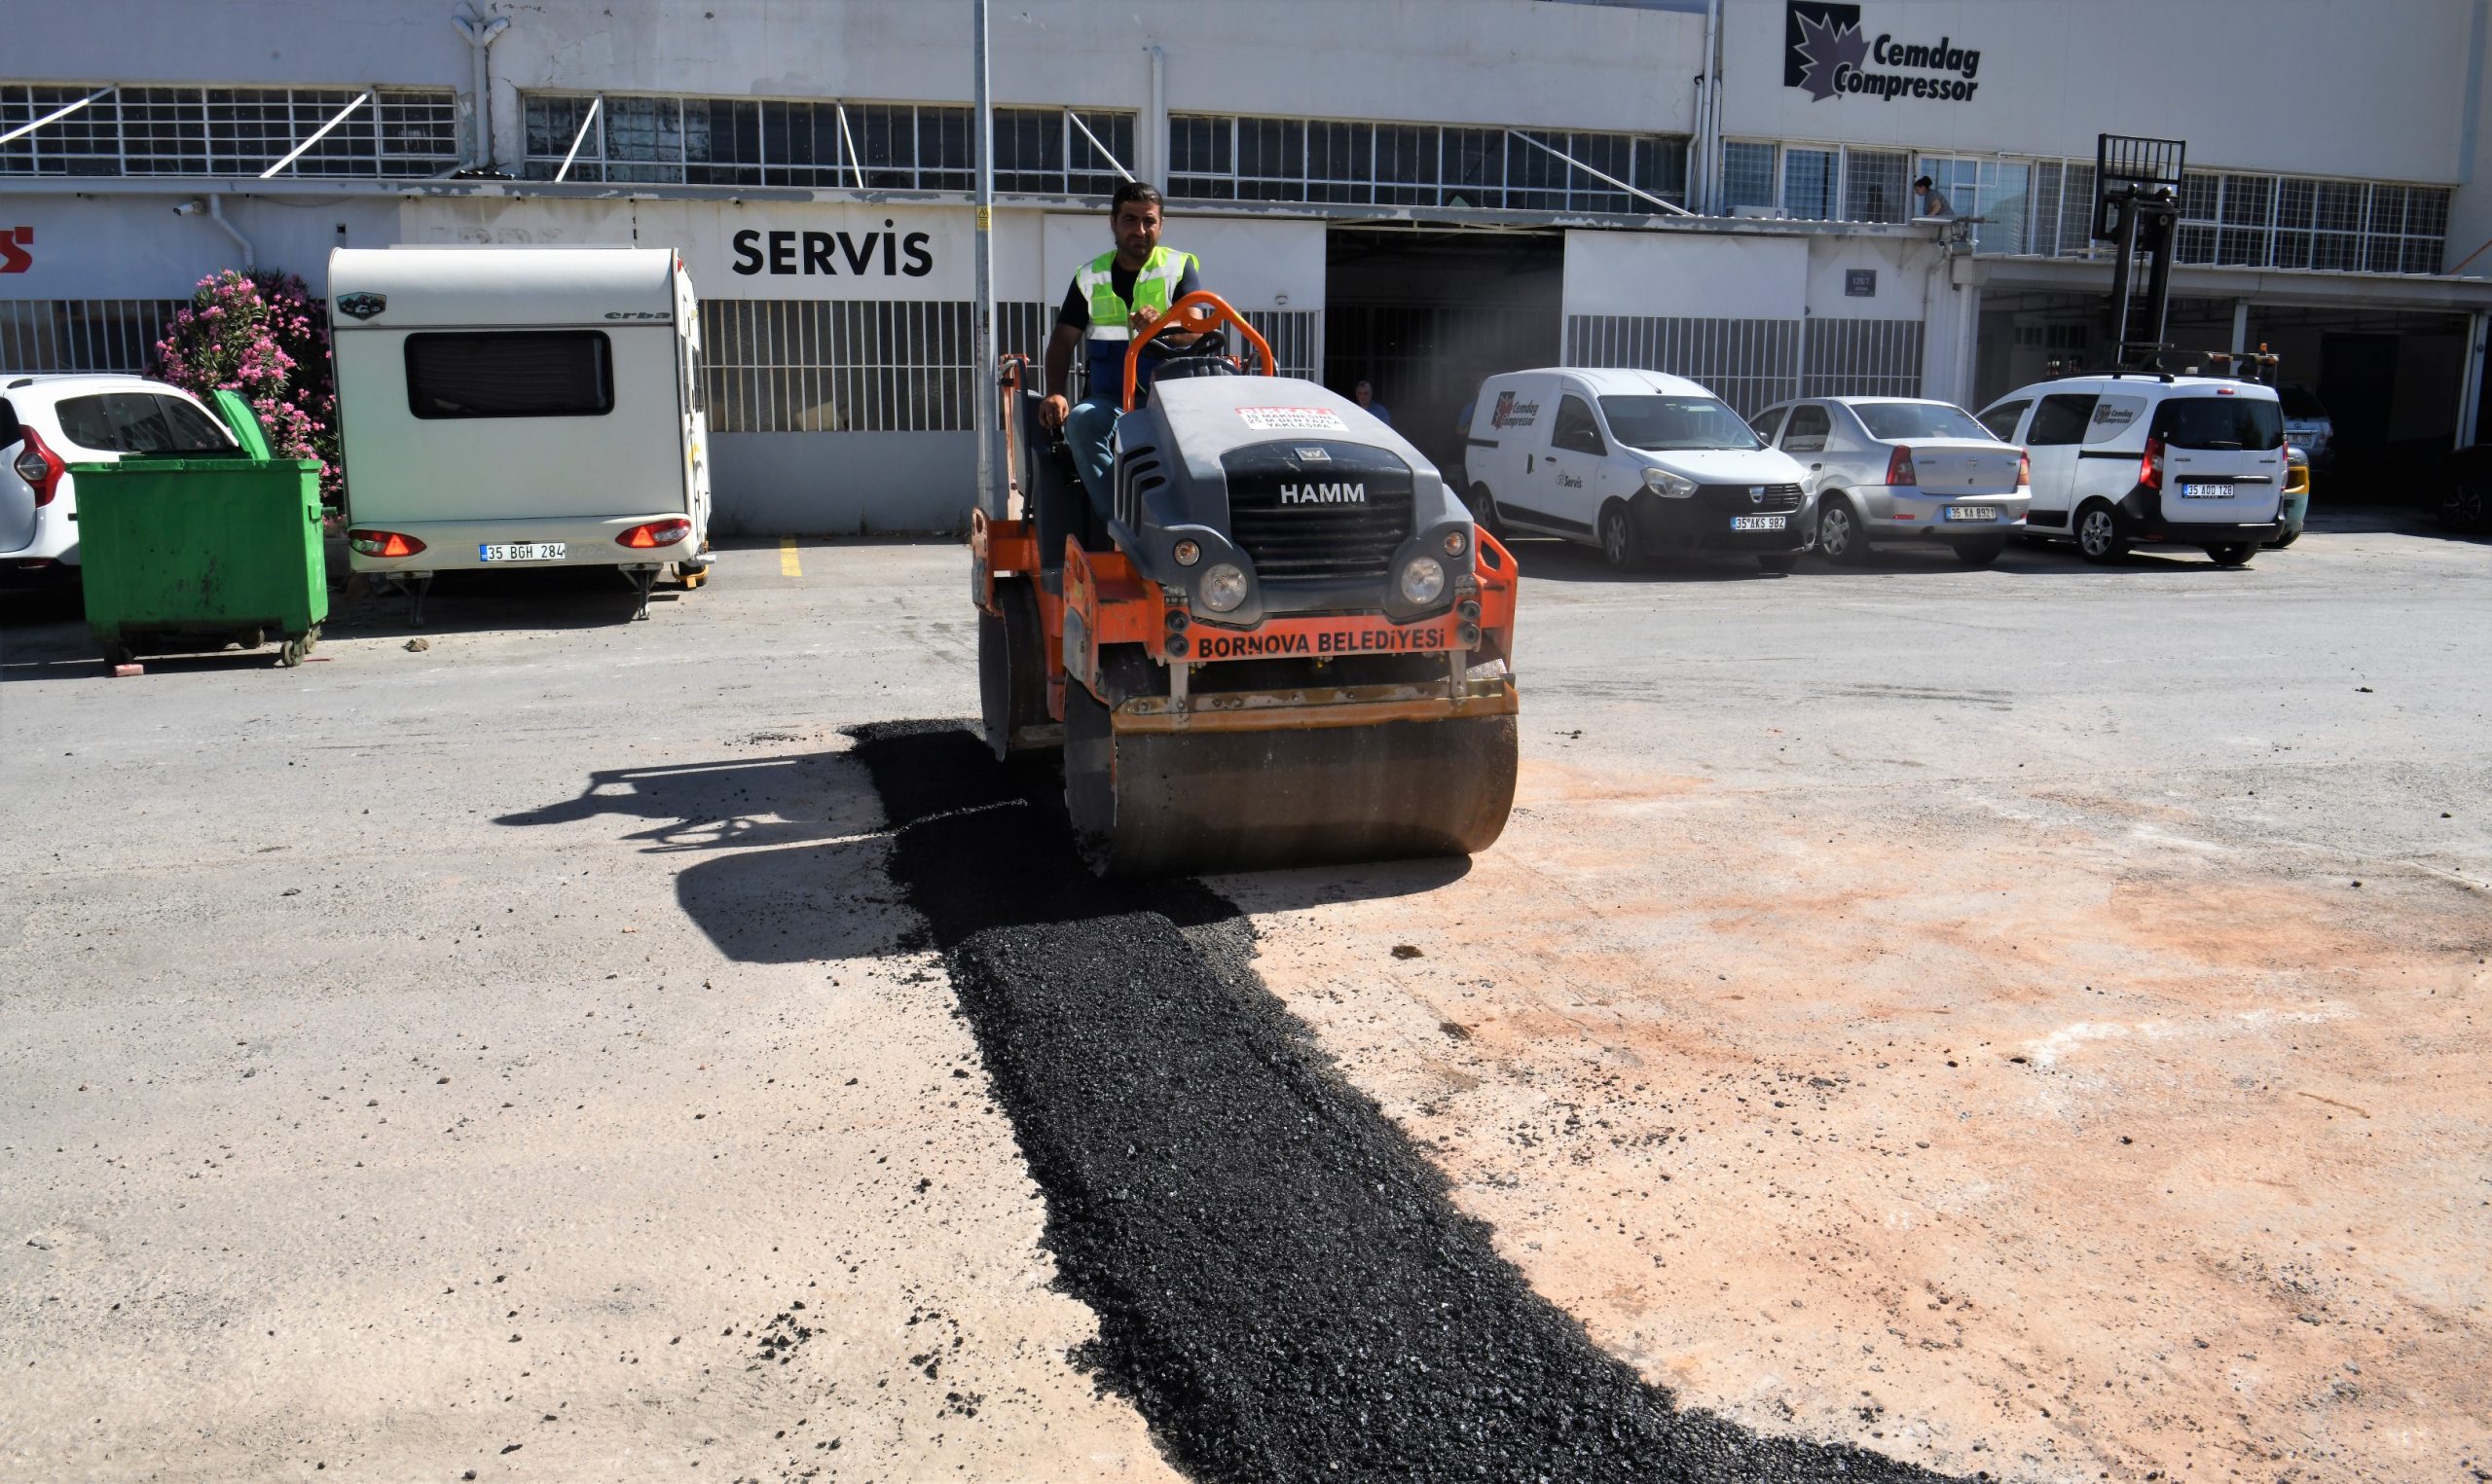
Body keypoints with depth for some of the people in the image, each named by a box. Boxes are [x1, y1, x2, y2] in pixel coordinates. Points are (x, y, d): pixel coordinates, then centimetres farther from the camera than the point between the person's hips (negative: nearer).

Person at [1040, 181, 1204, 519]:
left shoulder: (1180, 267, 7)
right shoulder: (1090, 276, 15)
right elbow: (1063, 341, 13)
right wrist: (1054, 394, -6)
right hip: (1108, 399, 2)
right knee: (1081, 420, -32)